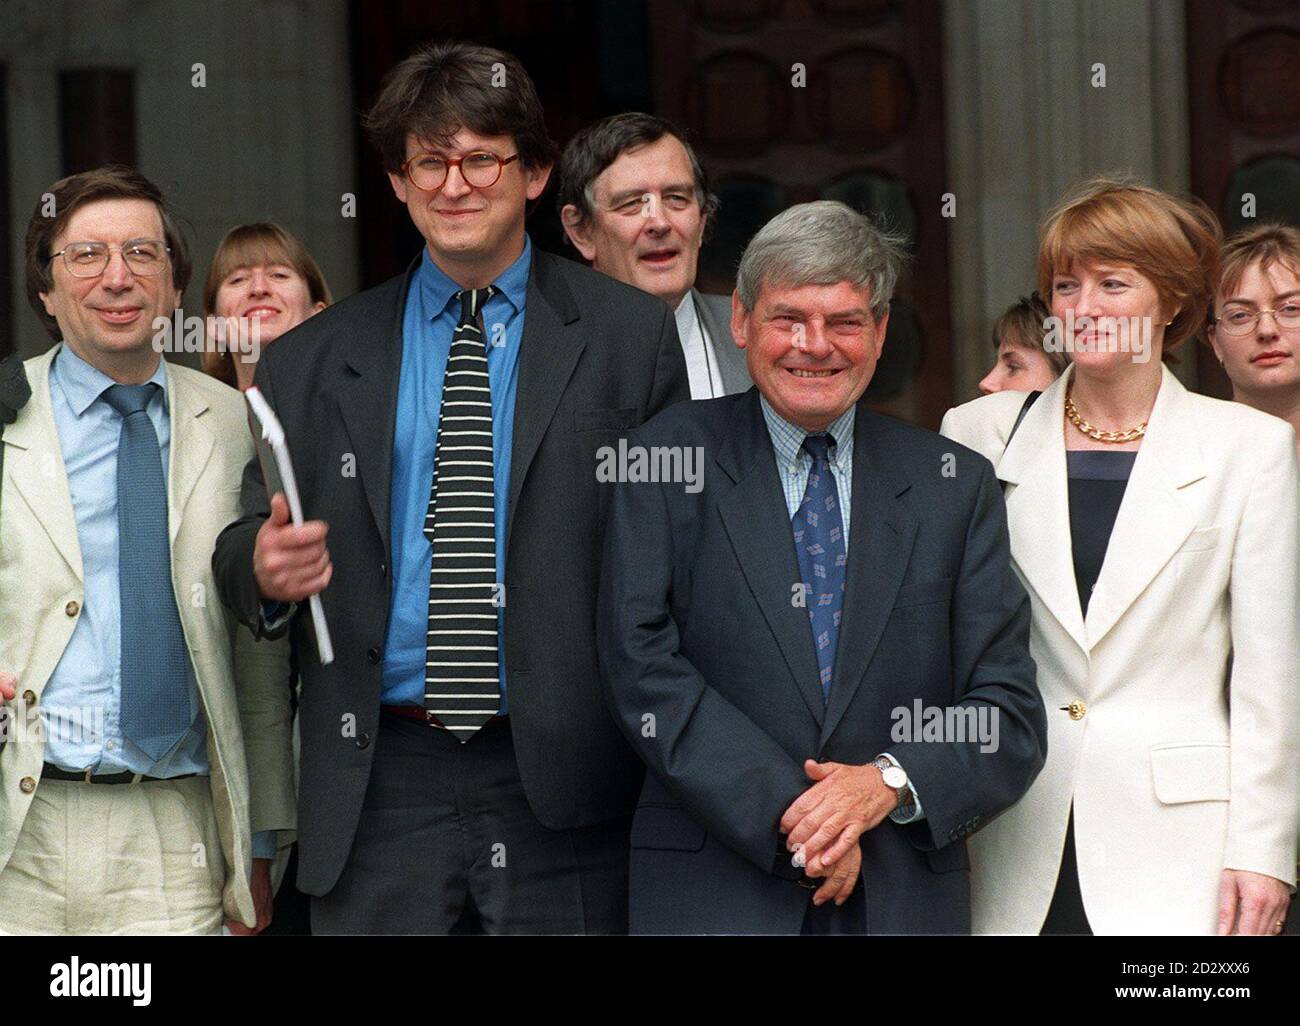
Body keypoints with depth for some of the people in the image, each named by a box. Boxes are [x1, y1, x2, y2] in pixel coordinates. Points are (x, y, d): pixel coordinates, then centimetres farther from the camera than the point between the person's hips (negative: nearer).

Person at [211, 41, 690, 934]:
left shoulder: (631, 336, 4)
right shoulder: (311, 364, 10)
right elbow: (245, 546, 10)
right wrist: (265, 566, -14)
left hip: (560, 792, -1)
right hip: (379, 789, 2)